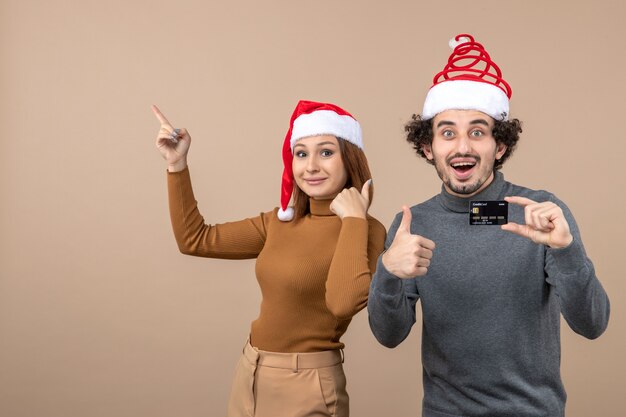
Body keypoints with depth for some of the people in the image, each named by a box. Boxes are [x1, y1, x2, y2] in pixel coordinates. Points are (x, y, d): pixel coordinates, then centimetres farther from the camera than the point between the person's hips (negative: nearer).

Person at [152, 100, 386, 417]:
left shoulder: (366, 231, -15)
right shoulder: (280, 222, 3)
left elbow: (344, 302, -35)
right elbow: (194, 239, 7)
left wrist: (353, 219, -25)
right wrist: (177, 164, 3)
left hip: (305, 385, -6)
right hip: (249, 374, 6)